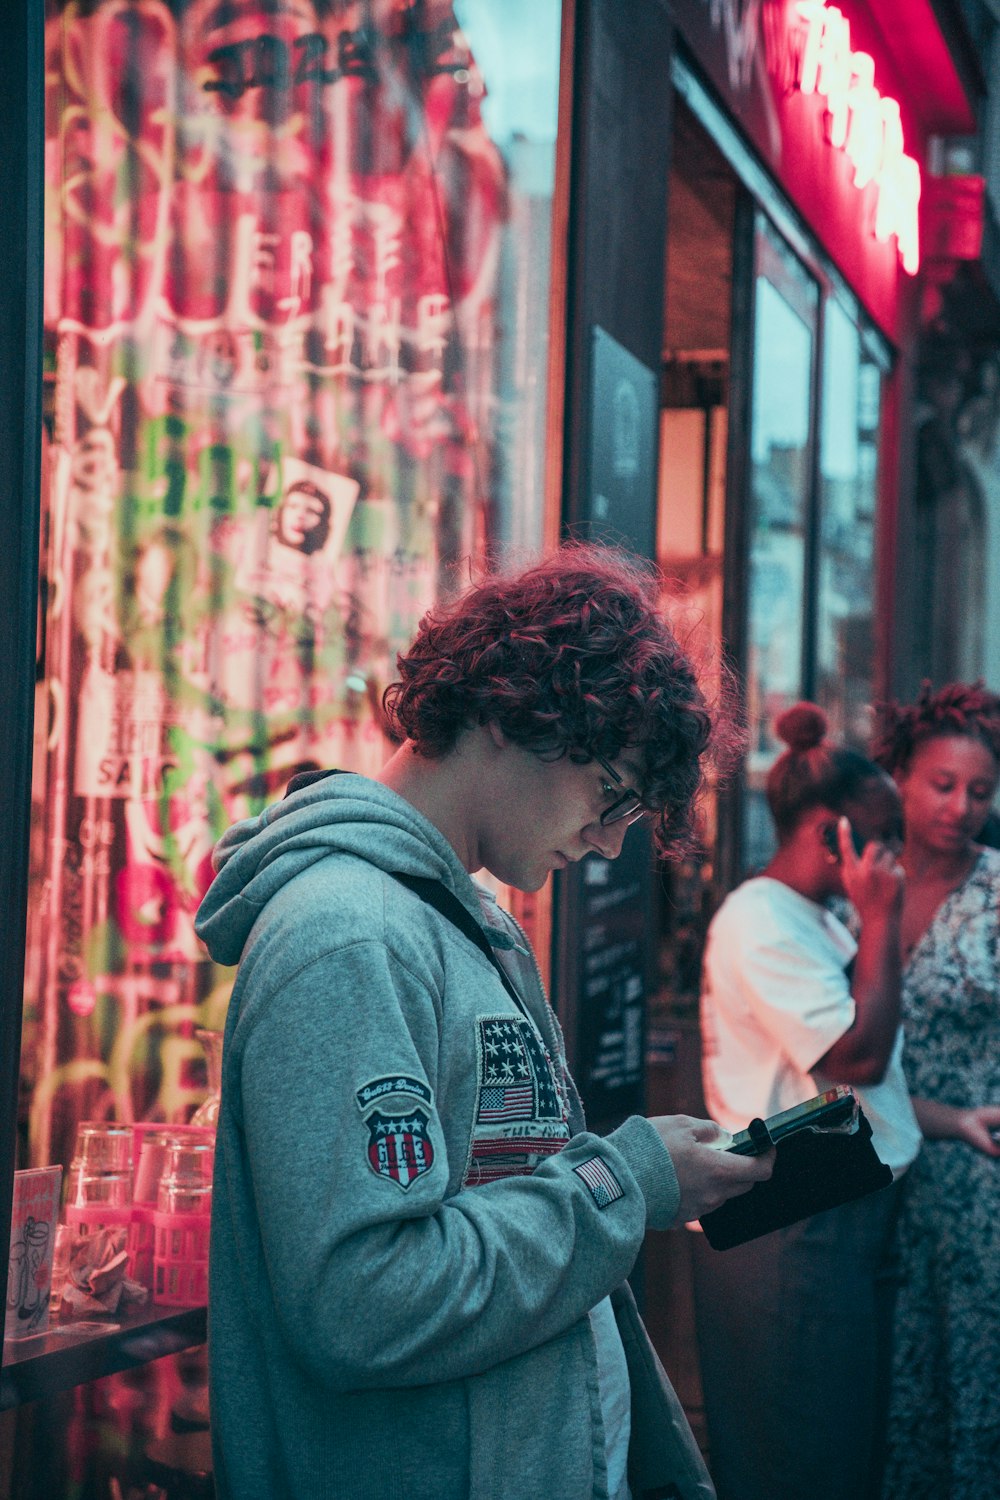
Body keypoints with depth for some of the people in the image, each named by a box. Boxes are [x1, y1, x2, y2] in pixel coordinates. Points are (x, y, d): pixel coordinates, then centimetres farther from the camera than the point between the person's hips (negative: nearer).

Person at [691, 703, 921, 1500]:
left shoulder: (822, 921, 13)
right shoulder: (759, 923, -16)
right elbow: (859, 1052, -22)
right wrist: (880, 919, -15)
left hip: (848, 1220, 10)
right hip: (789, 1232, -10)